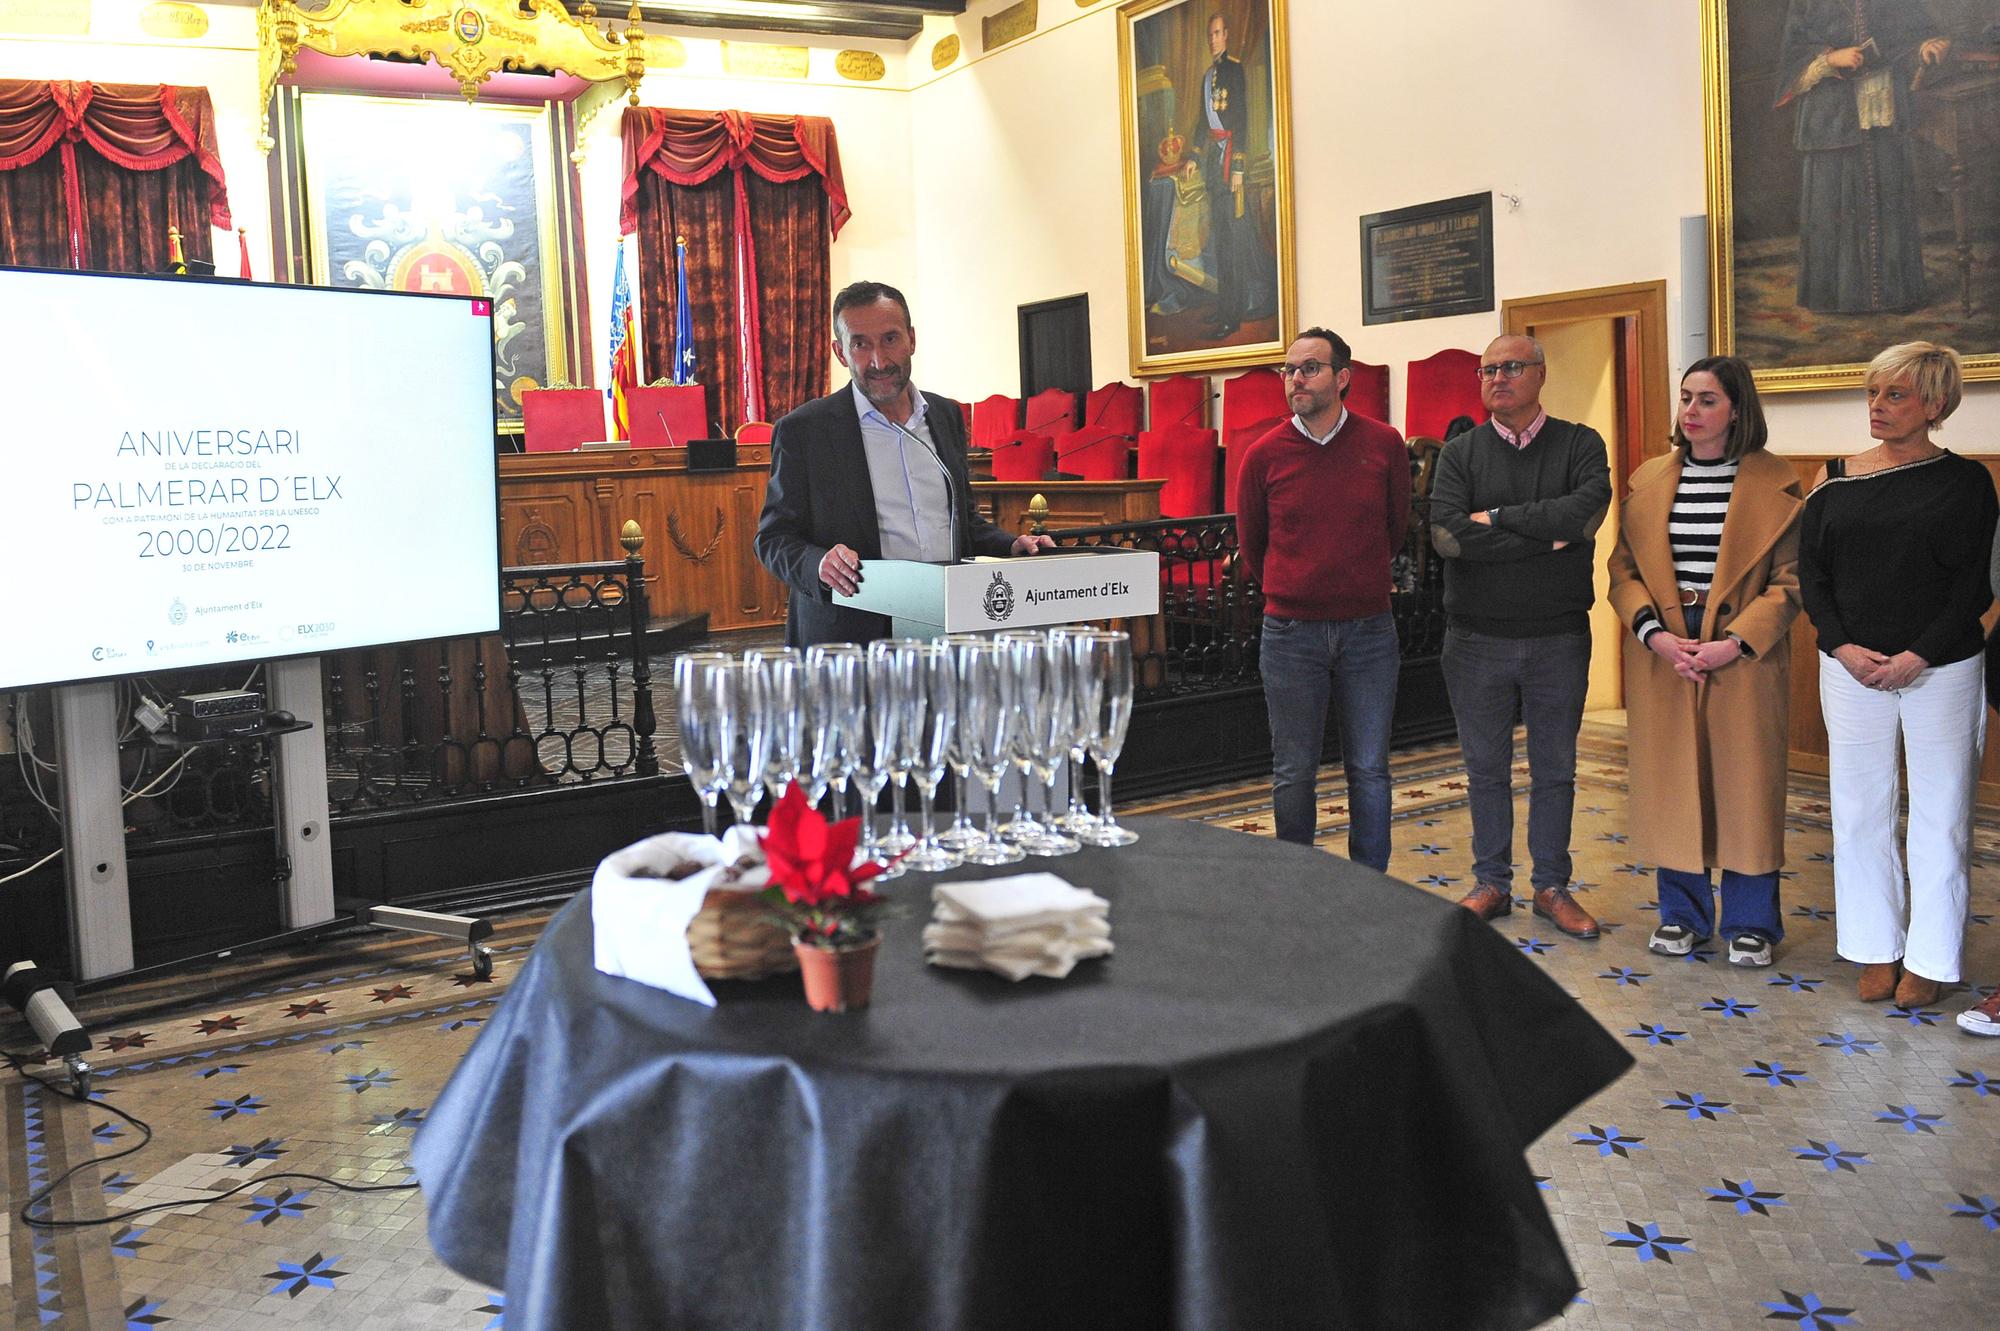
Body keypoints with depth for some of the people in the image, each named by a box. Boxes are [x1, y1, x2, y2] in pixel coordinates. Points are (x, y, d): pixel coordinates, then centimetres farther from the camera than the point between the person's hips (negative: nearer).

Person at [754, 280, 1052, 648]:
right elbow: (773, 538, 2)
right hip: (850, 641, -3)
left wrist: (1011, 547, 6)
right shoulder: (802, 431, 0)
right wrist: (820, 563, -19)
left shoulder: (947, 415, 16)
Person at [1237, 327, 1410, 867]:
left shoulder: (1384, 445, -1)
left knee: (1369, 770, 7)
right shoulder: (1264, 455, -3)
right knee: (1293, 773, 6)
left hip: (1369, 629, 1)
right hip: (1290, 634, 0)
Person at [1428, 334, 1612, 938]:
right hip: (1477, 639, 1)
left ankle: (1551, 887, 23)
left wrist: (1497, 517, -15)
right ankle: (1492, 882, 24)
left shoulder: (1580, 444, 1)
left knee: (1554, 769, 10)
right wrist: (1548, 536, -15)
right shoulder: (1460, 453, 2)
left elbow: (1587, 511, -19)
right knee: (1486, 768, 10)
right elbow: (1447, 535, -15)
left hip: (1558, 638, 0)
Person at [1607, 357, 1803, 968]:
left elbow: (1789, 580, -4)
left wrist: (1735, 643, -16)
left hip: (1743, 656, -3)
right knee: (1671, 780, 8)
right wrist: (1655, 634, -10)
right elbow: (1623, 569, 6)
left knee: (1744, 782, 3)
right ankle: (1682, 911, 23)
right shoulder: (1648, 480, 8)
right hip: (1661, 652, 3)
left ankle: (1750, 920, 18)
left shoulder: (1776, 482, -1)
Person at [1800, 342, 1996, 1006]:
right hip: (1851, 667, 2)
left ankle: (1929, 959, 15)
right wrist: (1844, 647, -8)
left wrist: (1918, 656, -15)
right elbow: (1810, 571, 5)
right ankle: (1876, 950, 19)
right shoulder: (1835, 478, 6)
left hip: (1940, 669, -2)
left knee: (1939, 812, 4)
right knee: (1860, 808, 7)